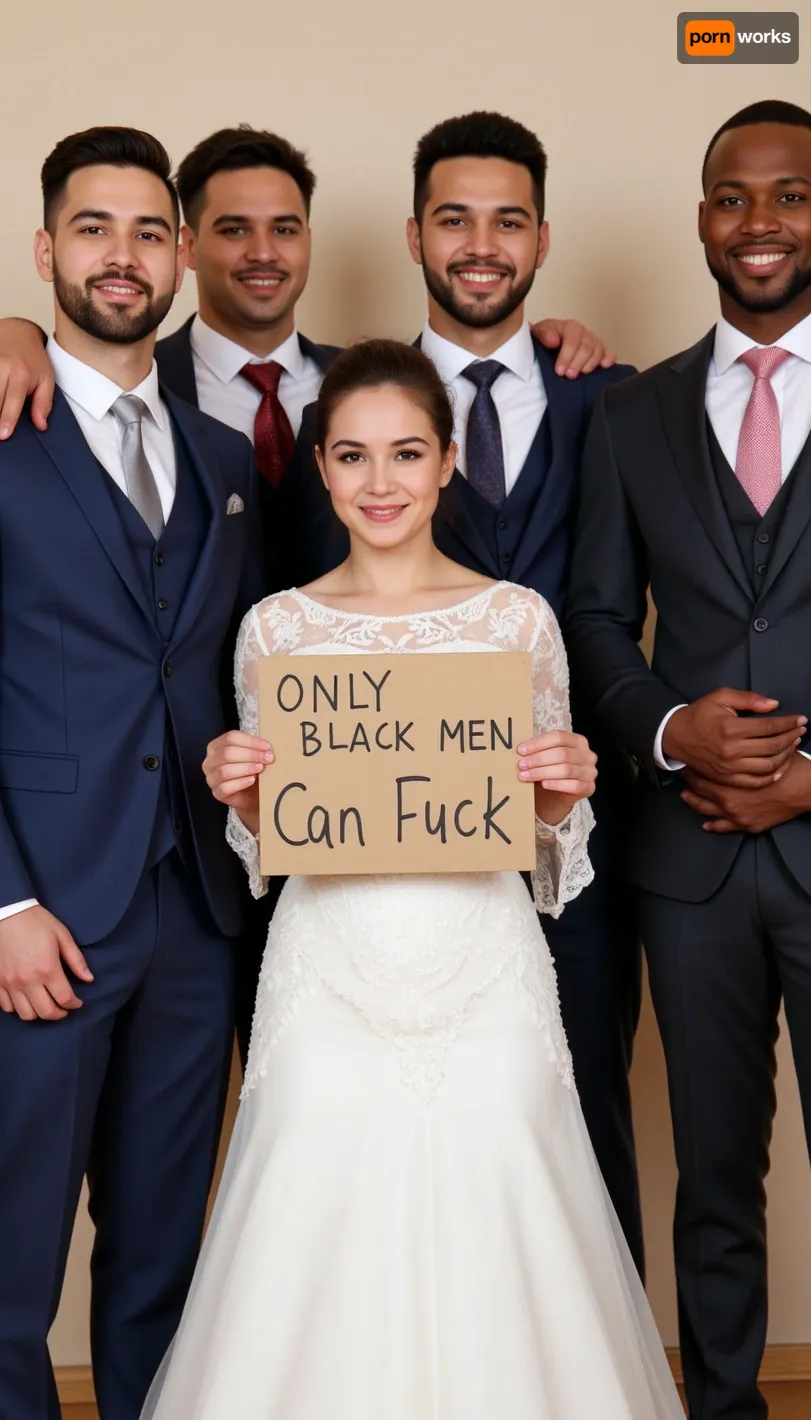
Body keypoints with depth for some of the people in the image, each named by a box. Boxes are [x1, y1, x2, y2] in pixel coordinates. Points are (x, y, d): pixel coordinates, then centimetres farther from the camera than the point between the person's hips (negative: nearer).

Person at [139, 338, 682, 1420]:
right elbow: (265, 842, 12)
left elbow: (545, 838, 9)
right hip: (328, 977, 1)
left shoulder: (518, 617, 3)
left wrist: (563, 793, -12)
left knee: (490, 1244, 1)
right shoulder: (276, 628, 5)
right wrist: (238, 795, -9)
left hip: (485, 979, 0)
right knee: (314, 1266, 2)